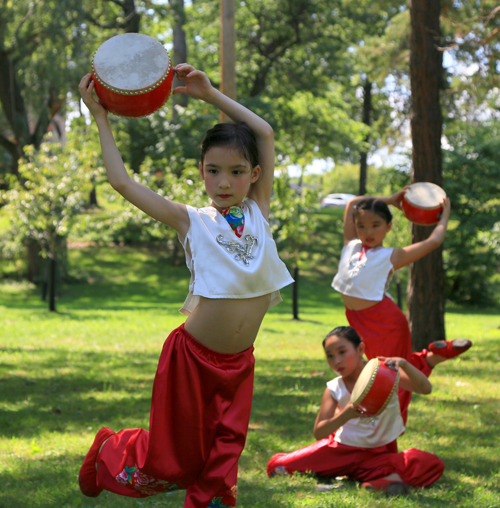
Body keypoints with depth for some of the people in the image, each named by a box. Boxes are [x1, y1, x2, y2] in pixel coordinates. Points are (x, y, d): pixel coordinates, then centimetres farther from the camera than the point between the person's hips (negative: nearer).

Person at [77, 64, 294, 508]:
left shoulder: (258, 211, 3)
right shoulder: (192, 221, -5)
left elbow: (265, 133, 2)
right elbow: (122, 182, -6)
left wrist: (210, 94, 0)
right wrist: (101, 117, -3)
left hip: (238, 365, 3)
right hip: (192, 358, -3)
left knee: (220, 469, 2)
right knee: (173, 464, 9)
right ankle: (110, 449, 35)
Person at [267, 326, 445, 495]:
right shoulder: (334, 389, -4)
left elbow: (425, 389, -20)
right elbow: (318, 433, -13)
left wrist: (404, 364, -37)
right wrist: (346, 414, -31)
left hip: (380, 454, -1)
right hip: (342, 450, 2)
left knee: (433, 465, -27)